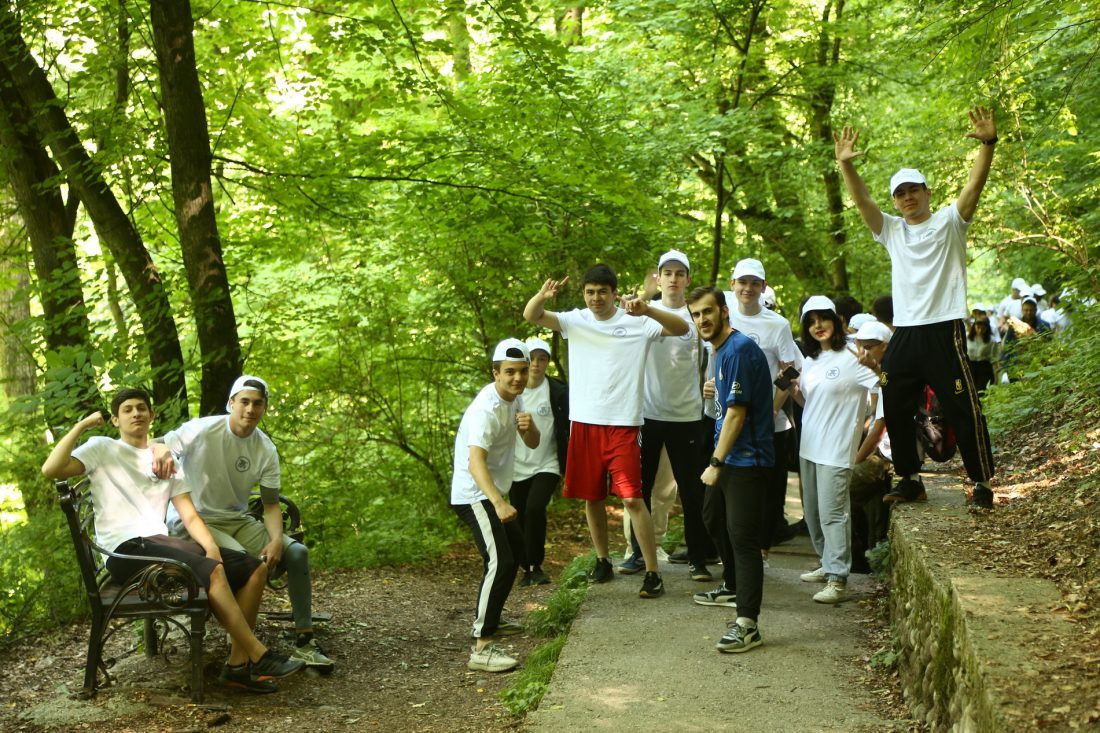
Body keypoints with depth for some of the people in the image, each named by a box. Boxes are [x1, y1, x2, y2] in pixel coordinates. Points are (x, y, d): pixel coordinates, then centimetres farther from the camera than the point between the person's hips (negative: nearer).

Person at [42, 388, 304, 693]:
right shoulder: (102, 448, 7)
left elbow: (189, 516, 12)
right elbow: (51, 469, -13)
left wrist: (211, 547, -6)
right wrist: (81, 425, -6)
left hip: (162, 542, 7)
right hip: (126, 550, -7)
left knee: (254, 569, -8)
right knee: (212, 572, -31)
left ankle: (238, 664, -9)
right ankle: (260, 658, -24)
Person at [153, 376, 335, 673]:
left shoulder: (266, 450, -1)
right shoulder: (203, 430, -15)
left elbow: (271, 504, 1)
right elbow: (155, 446, -15)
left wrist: (276, 539, -18)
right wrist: (162, 452, -40)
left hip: (237, 520, 6)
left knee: (297, 552, -12)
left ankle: (304, 643, -4)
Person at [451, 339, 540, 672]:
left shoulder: (514, 399, 5)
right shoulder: (487, 409, -24)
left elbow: (533, 443, 9)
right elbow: (475, 461, -37)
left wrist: (529, 426, -16)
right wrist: (498, 503, -52)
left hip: (493, 494, 10)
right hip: (474, 495, -10)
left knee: (516, 552, 25)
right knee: (500, 562, -23)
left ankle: (490, 620, 41)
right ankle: (482, 647, -24)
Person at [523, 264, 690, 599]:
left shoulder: (637, 323, -4)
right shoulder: (575, 321, 4)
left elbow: (682, 329, -14)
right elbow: (530, 316, -6)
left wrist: (647, 310, -31)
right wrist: (542, 296, -30)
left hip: (623, 424, -4)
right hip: (584, 423, 4)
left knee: (632, 498, -8)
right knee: (591, 496, 13)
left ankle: (652, 572, -2)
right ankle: (603, 560, 30)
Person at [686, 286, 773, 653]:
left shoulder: (739, 350, -19)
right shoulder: (721, 349, 13)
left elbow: (736, 413, -22)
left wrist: (715, 464, -20)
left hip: (746, 458, -11)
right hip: (728, 456, 11)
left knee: (742, 536, -13)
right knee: (714, 518, 25)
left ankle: (747, 623, -13)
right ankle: (732, 588, 44)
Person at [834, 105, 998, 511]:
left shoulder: (949, 222, 4)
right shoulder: (891, 230, 15)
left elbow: (975, 184, -10)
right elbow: (861, 200, 3)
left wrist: (987, 143, -25)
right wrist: (846, 165, -12)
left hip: (944, 332, -5)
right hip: (903, 335, 5)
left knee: (963, 410, -5)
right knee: (896, 411, 9)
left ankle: (982, 483, 5)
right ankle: (909, 479, 23)